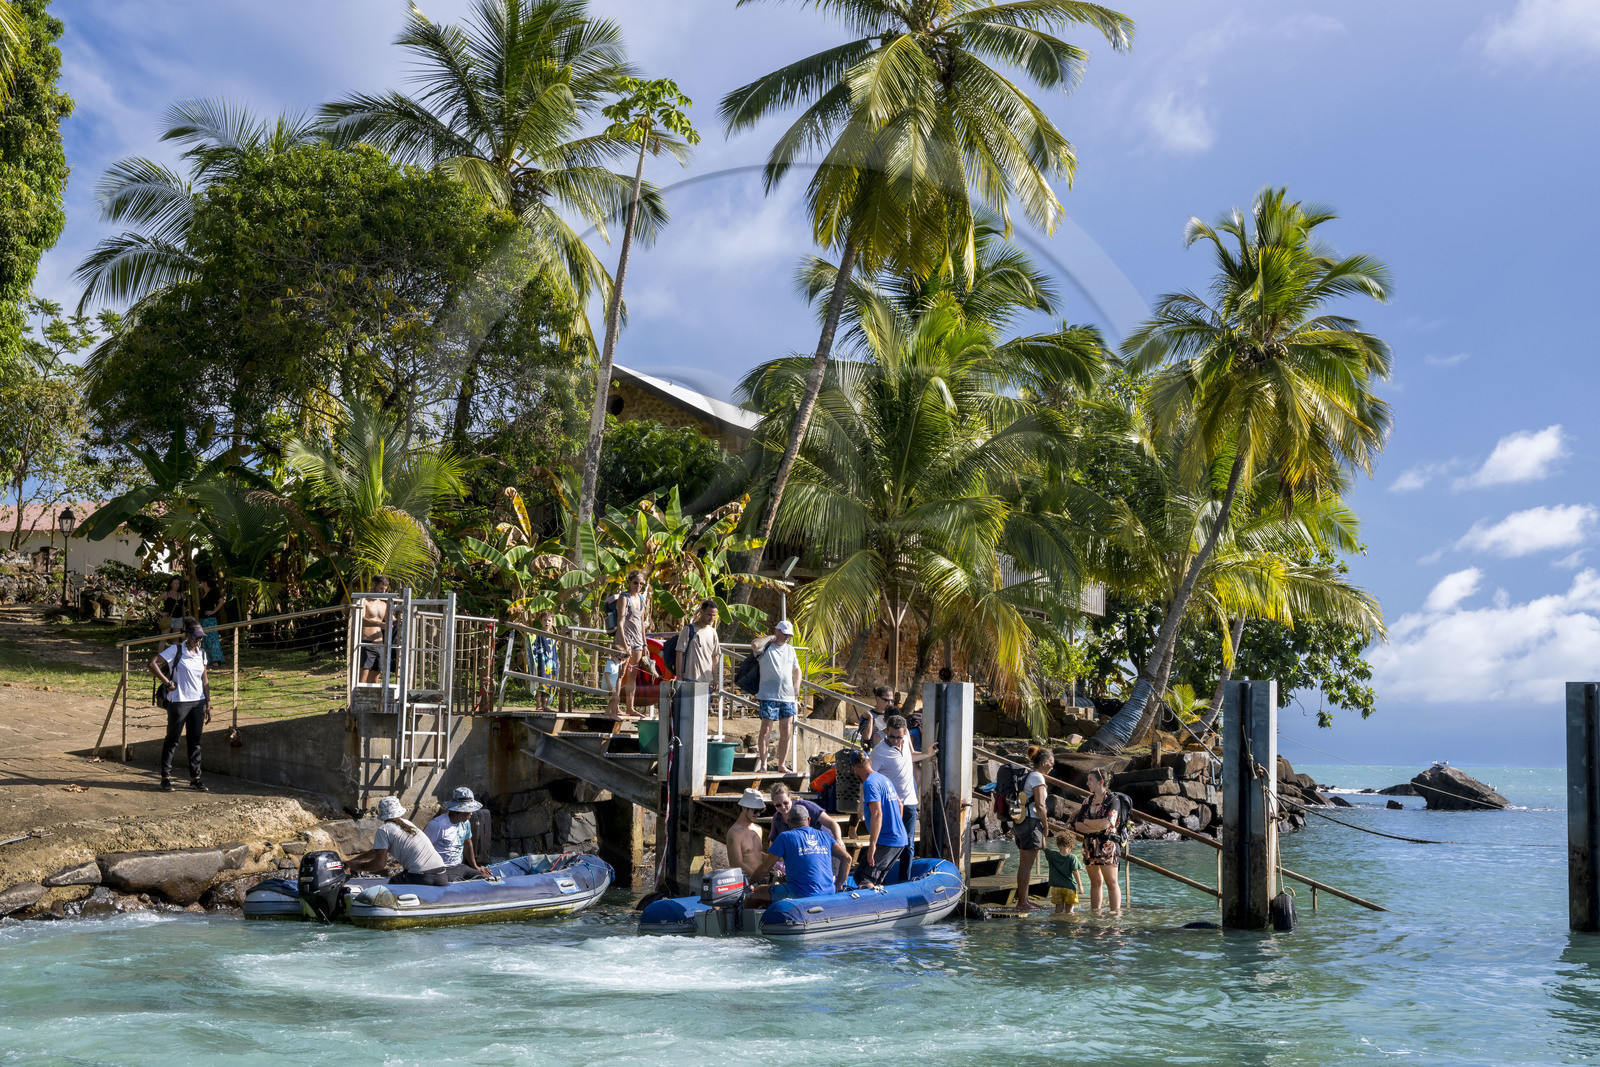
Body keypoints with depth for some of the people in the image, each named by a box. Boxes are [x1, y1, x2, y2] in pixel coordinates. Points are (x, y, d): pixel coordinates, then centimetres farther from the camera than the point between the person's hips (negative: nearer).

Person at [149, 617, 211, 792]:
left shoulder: (201, 654, 11)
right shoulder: (175, 650, -7)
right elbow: (153, 663, -14)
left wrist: (208, 704, 11)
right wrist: (167, 683, -13)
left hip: (198, 702, 6)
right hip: (178, 702, -6)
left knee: (195, 741, 9)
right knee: (172, 739, 1)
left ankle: (195, 778, 14)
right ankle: (166, 777, 9)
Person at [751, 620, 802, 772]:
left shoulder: (790, 650, 16)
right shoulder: (766, 647, -2)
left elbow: (797, 670, 26)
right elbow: (754, 645, -26)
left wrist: (796, 688, 14)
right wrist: (771, 637, -11)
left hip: (788, 697, 6)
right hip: (768, 696, -6)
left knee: (785, 732, 7)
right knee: (766, 731, -7)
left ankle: (782, 765, 14)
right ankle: (762, 764, -2)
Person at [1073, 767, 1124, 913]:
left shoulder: (1112, 801, -5)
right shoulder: (1088, 801, 12)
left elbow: (1105, 823, -19)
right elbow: (1077, 825, 3)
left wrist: (1085, 821, -5)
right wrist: (1096, 828, -13)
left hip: (1107, 846, -5)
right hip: (1090, 846, 5)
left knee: (1111, 882, -3)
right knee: (1095, 882, 10)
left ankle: (1116, 912, -2)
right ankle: (1095, 911, 14)